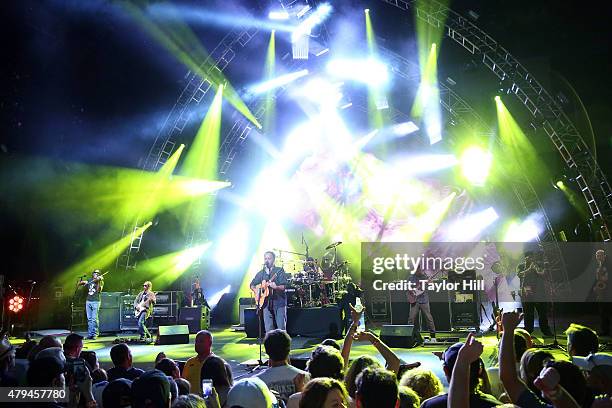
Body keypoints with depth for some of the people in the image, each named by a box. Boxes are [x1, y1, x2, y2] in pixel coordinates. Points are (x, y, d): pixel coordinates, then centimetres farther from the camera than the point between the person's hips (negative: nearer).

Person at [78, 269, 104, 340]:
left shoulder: (100, 281, 1)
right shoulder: (89, 280, 14)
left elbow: (98, 290, -16)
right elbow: (79, 283, 17)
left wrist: (99, 281, -25)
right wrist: (83, 282, -5)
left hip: (96, 301, -4)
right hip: (88, 301, 4)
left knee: (94, 319, -9)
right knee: (89, 319, 6)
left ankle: (95, 334, -3)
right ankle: (90, 334, 11)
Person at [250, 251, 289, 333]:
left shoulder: (279, 271, 0)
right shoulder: (261, 273, 13)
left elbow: (283, 287, -10)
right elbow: (252, 285, 22)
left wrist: (276, 287, -30)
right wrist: (256, 290, 2)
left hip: (279, 302, -4)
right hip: (266, 303, 4)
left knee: (281, 328, -3)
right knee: (268, 329, 1)